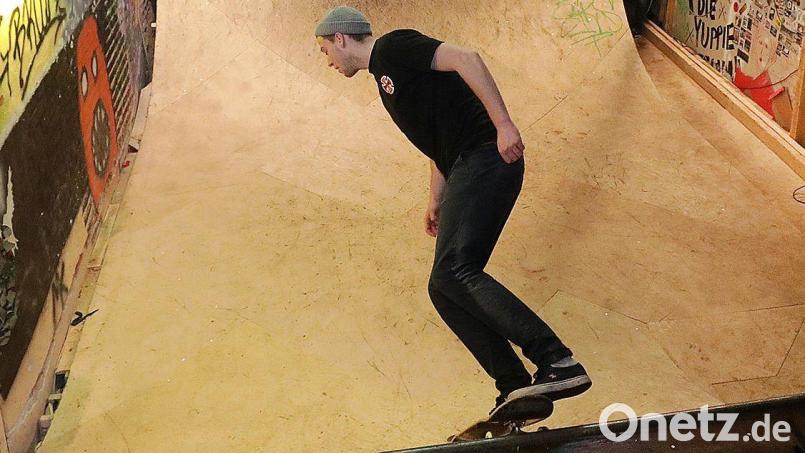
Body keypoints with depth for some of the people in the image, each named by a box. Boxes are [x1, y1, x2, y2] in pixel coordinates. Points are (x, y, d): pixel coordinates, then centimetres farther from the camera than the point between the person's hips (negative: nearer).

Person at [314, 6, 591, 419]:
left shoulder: (391, 48, -1)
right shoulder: (384, 78, 28)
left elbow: (466, 59, -15)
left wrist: (503, 123, -24)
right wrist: (436, 201, 25)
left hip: (486, 157, -10)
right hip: (467, 170, 10)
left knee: (454, 270, -23)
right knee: (444, 286, 3)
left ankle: (557, 362, -29)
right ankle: (517, 390, -3)